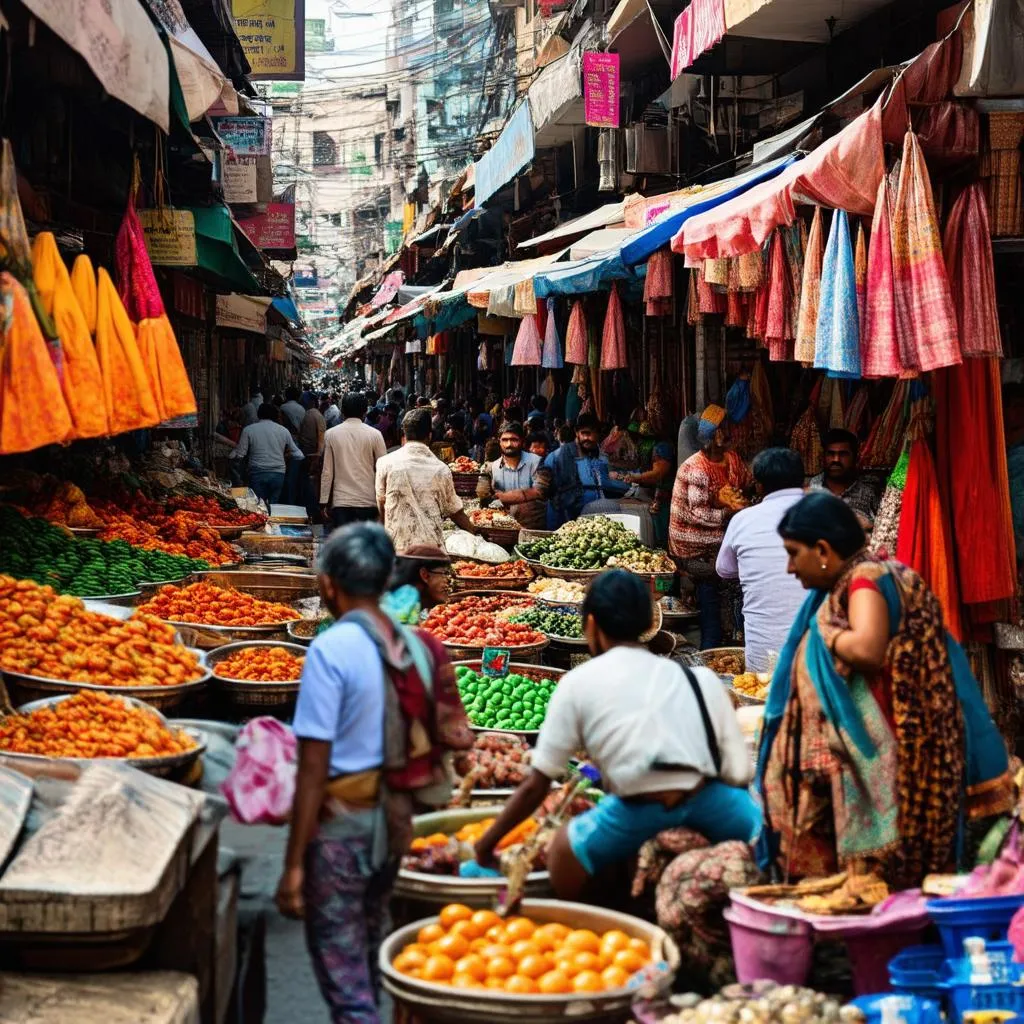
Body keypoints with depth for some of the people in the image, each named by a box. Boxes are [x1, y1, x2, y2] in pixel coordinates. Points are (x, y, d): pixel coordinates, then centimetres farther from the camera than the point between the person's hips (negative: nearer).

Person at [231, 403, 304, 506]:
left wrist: (231, 454, 22)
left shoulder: (249, 430, 0)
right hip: (278, 474, 1)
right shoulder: (283, 431, 5)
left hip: (257, 474, -1)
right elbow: (298, 455, 12)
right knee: (273, 505, 9)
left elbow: (239, 454, 1)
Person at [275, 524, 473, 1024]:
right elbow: (446, 739, 4)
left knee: (339, 961, 3)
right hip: (394, 822, 7)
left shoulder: (331, 650, -19)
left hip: (340, 825, -6)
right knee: (369, 949, 24)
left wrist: (293, 864, -15)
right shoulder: (417, 647, -1)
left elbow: (313, 767, -20)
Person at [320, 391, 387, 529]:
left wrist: (324, 502, 6)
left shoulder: (331, 434, 0)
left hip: (340, 502, 0)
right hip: (367, 502, 0)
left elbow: (327, 472, 0)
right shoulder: (374, 435, -2)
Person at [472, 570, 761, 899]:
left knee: (563, 850, 22)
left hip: (639, 814, -2)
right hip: (708, 805, 2)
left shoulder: (578, 683, 13)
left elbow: (536, 785, 12)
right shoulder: (701, 679, 17)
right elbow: (739, 774, 13)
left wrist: (488, 841, 24)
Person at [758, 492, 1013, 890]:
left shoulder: (866, 580, -13)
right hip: (849, 757, 9)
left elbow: (866, 649, -30)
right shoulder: (840, 586, 13)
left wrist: (824, 633, -14)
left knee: (870, 873, -3)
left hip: (874, 761, -9)